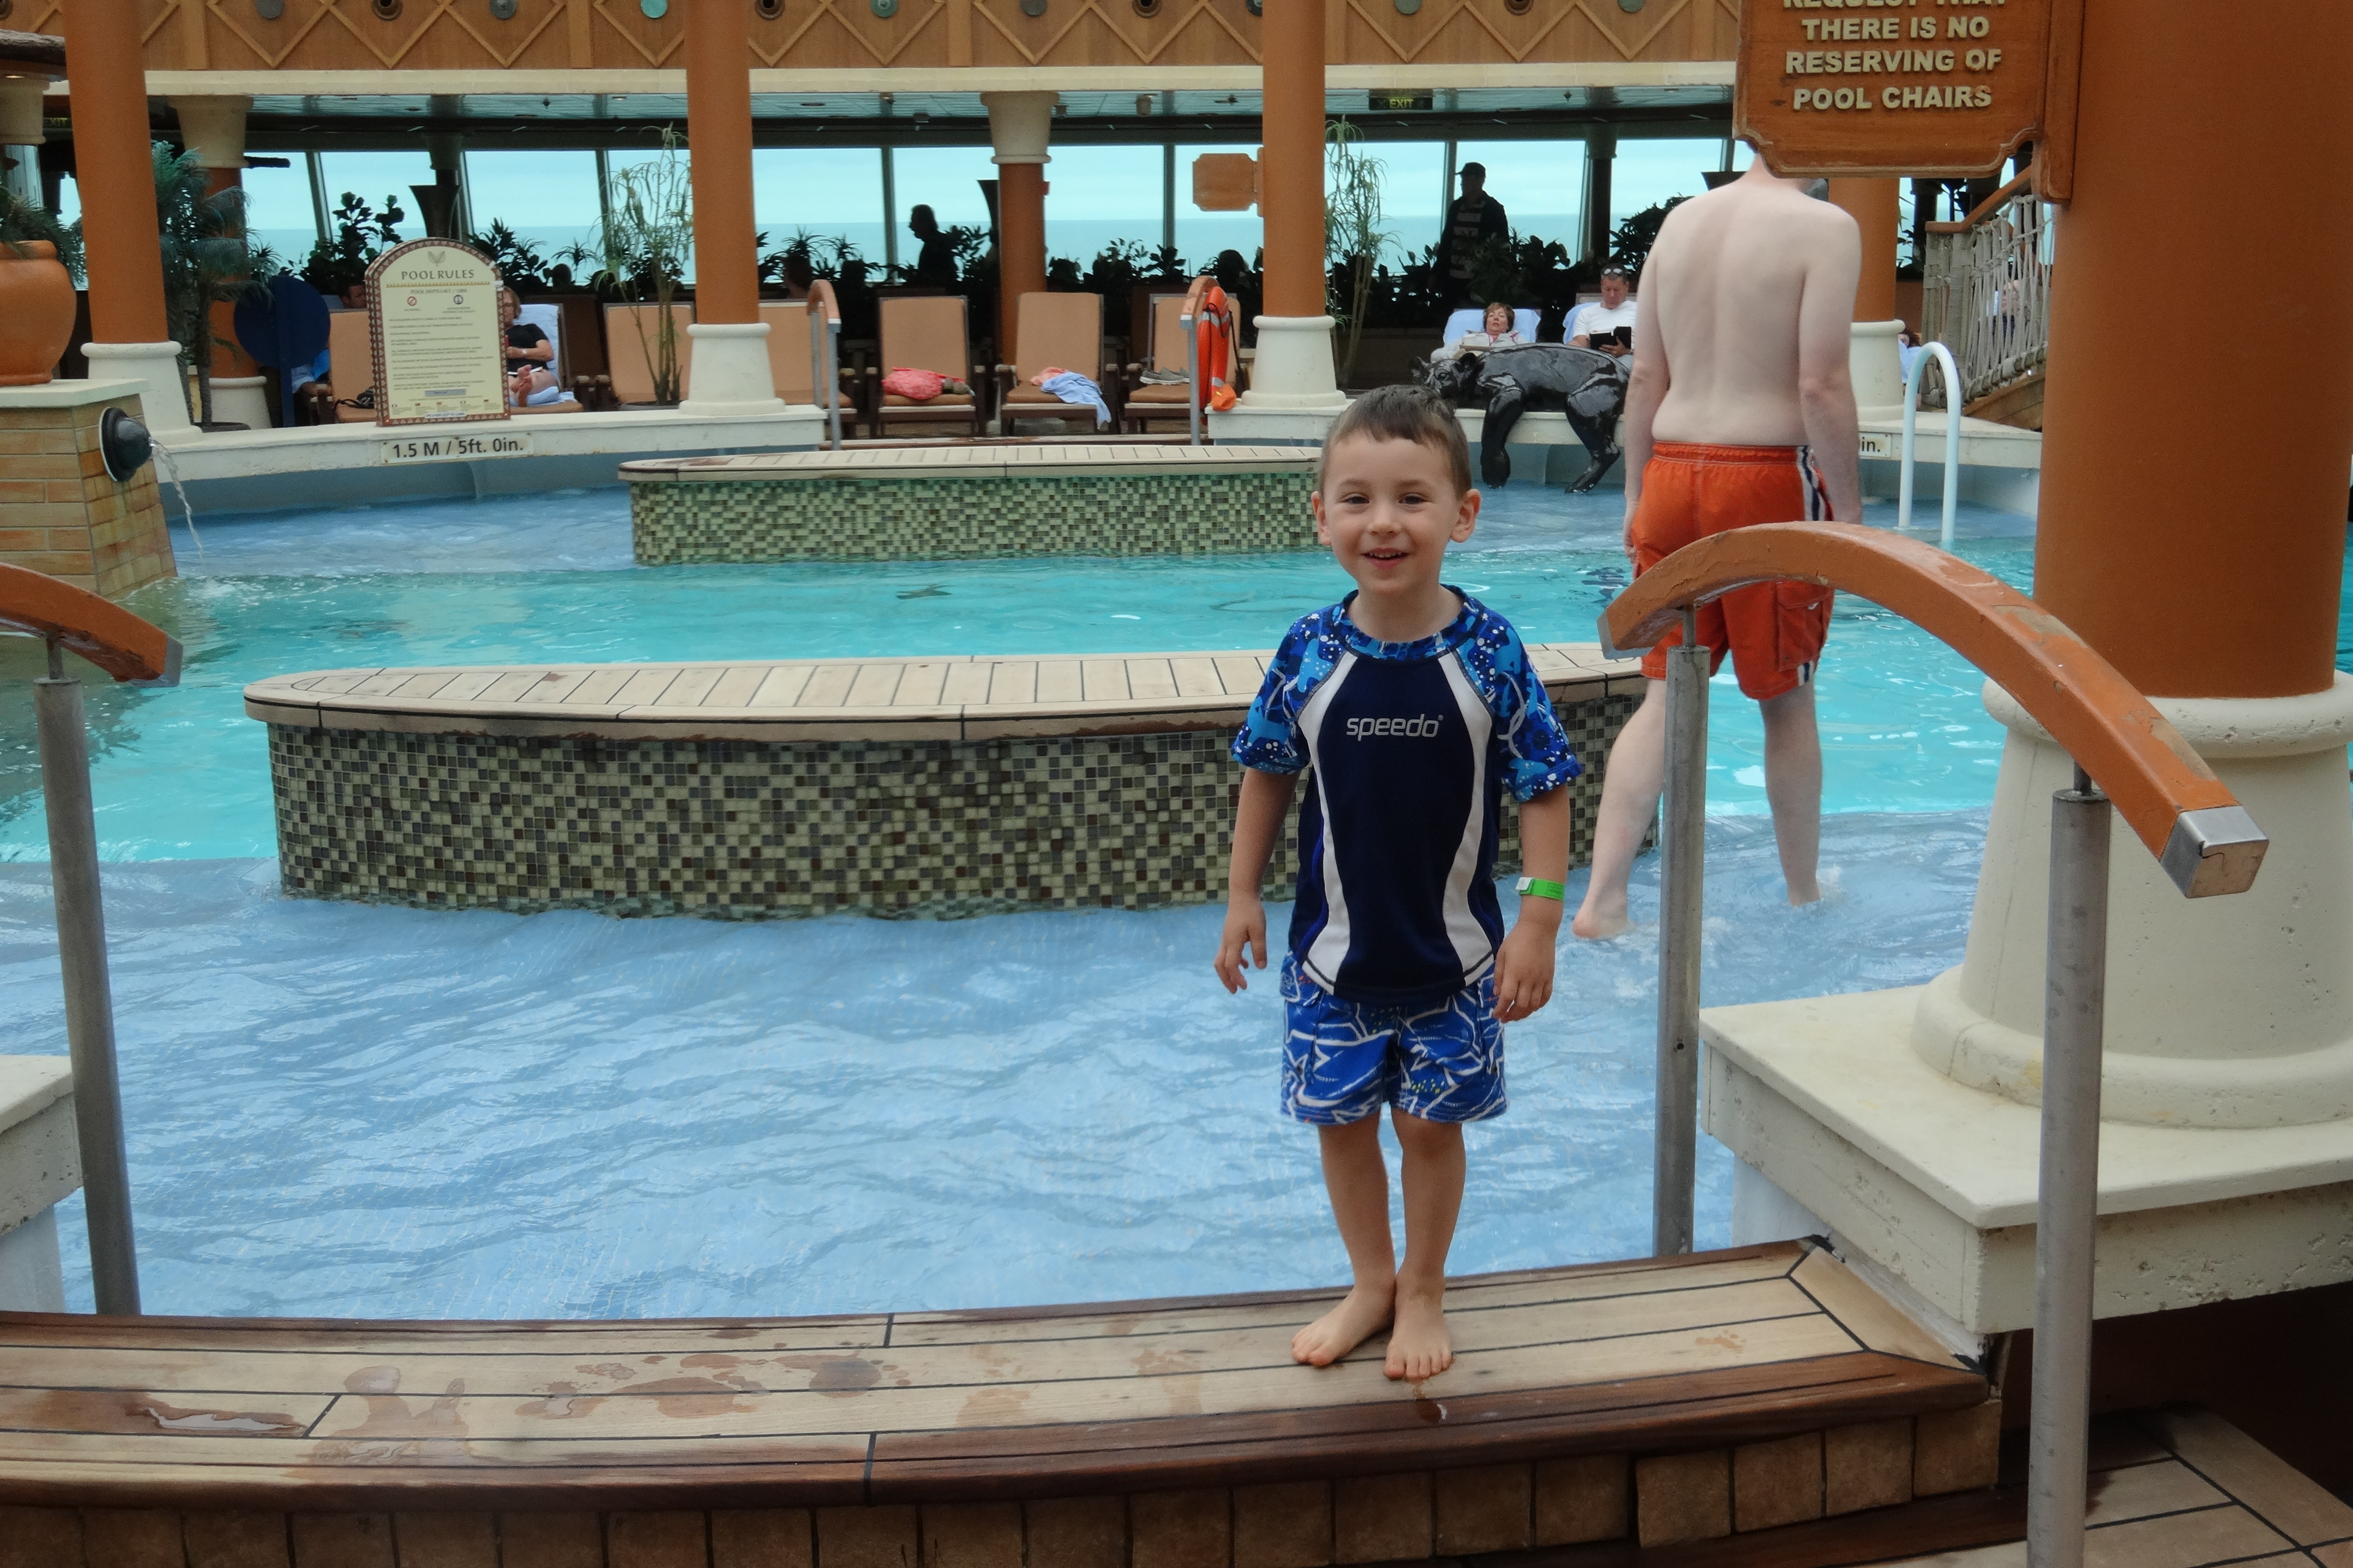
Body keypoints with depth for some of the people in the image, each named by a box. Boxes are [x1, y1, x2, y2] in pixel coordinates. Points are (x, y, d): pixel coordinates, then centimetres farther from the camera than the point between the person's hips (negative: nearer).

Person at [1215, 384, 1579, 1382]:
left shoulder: (1489, 653, -15)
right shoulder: (1310, 653, -10)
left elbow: (1544, 789, -9)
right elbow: (1268, 772, 3)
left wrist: (1538, 922, -13)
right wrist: (1243, 896, 4)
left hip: (1453, 950, -2)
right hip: (1335, 945, 2)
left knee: (1430, 1122, 10)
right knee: (1342, 1116, 13)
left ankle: (1423, 1291, 33)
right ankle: (1370, 1283, 36)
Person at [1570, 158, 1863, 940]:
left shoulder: (1682, 221, 10)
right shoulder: (1824, 228, -8)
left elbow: (1645, 378, 12)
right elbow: (1821, 386, -15)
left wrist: (1637, 495, 17)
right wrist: (1849, 510, -8)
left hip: (1674, 473, 5)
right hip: (1771, 477, -5)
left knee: (1666, 693, 7)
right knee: (1787, 700, 10)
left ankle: (1601, 899, -3)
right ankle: (1803, 895, 26)